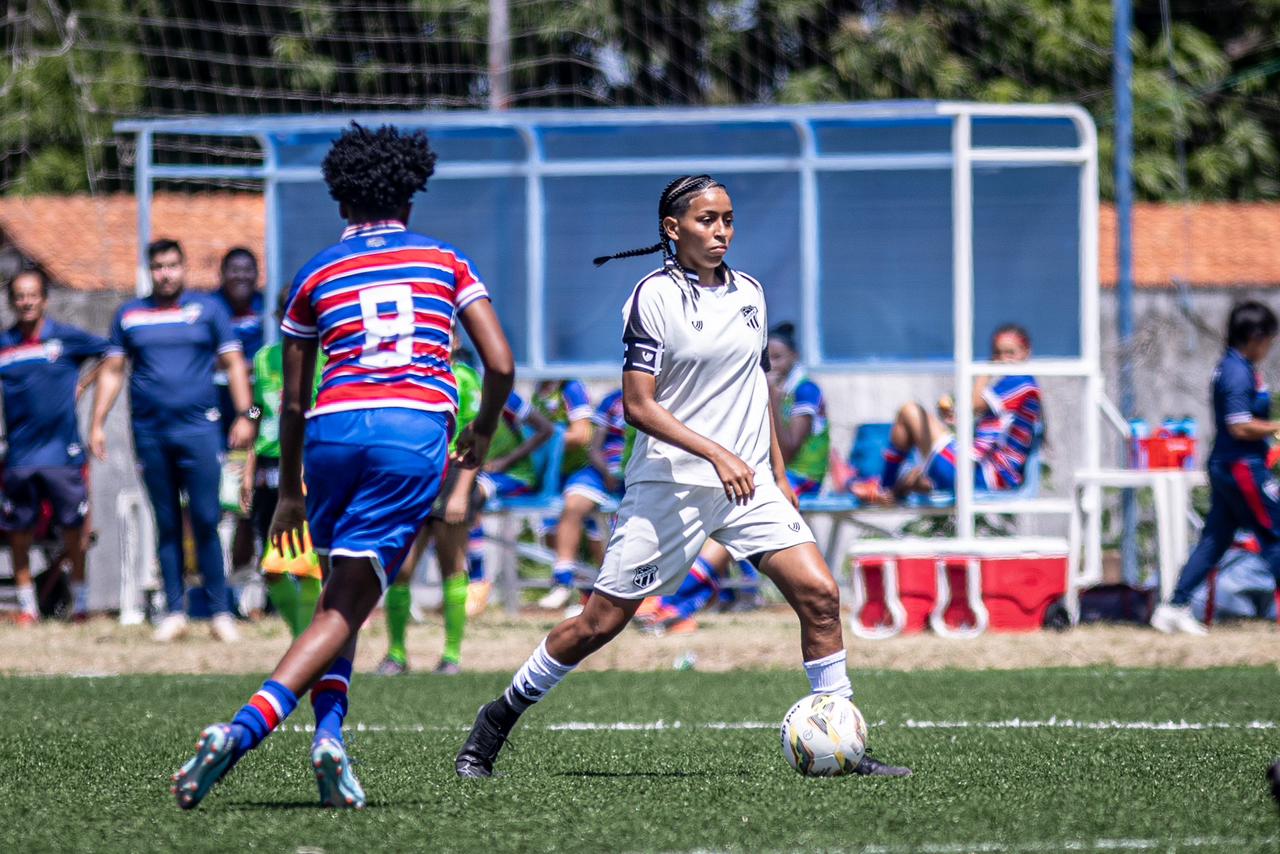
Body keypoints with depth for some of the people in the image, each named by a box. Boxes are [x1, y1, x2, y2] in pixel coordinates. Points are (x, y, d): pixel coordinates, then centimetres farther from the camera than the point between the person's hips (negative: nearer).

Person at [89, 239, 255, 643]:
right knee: (167, 525, 4)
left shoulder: (208, 309, 7)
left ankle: (220, 611, -3)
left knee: (206, 522, -7)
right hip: (149, 432, 2)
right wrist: (97, 424, 7)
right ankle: (174, 612, 8)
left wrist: (245, 415, -3)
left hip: (199, 428, -2)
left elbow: (233, 364, 7)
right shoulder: (129, 315, 11)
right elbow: (112, 371, 14)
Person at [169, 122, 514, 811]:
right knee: (346, 606, -5)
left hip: (333, 428, 2)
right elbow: (500, 364, 9)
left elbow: (293, 401, 18)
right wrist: (482, 432, 27)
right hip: (417, 429, -2)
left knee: (341, 592, 19)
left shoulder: (315, 276, 17)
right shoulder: (446, 262, 16)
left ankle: (329, 729, -3)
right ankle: (244, 727, -23)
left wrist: (290, 490, 29)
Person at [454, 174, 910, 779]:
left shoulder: (749, 293, 10)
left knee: (819, 594, -11)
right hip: (669, 487, -5)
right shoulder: (655, 296, -9)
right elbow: (637, 406, -14)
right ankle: (498, 718, 17)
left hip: (748, 483, 5)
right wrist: (718, 455, -21)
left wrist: (777, 474, 20)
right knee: (601, 622, -1)